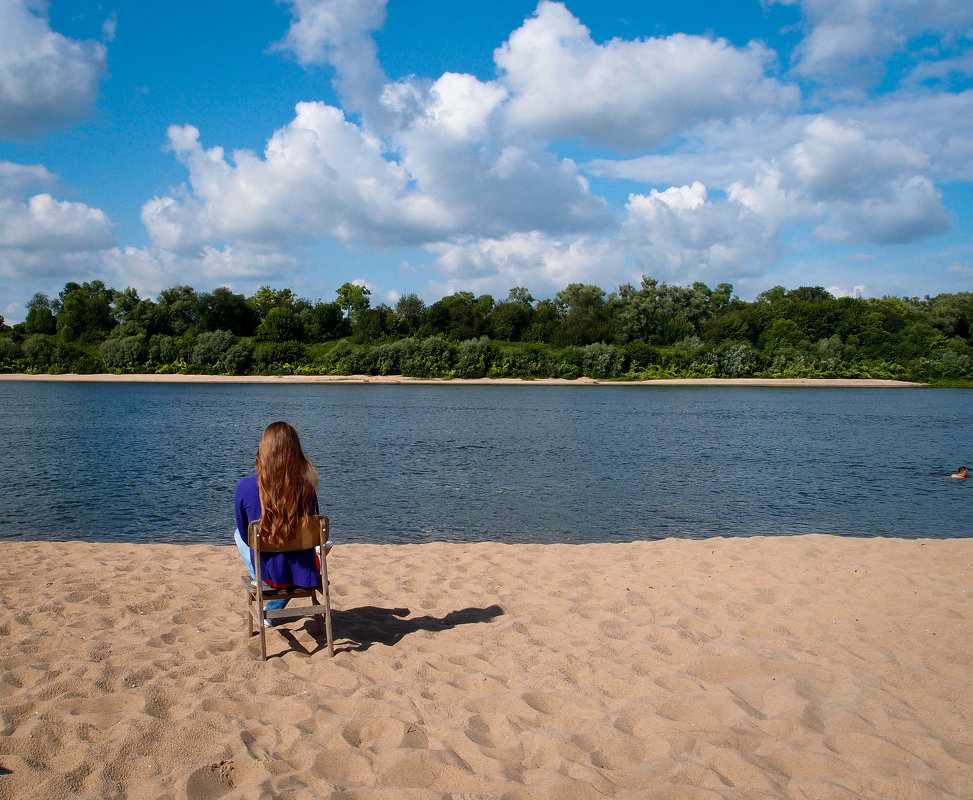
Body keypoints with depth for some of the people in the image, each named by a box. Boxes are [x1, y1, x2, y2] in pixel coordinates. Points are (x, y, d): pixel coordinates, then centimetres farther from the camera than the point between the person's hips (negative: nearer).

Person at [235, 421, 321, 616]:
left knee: (238, 534, 29)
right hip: (303, 574, 1)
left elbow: (245, 534, -2)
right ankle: (271, 612, 48)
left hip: (268, 575, -1)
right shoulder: (306, 486, -14)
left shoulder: (245, 487, -17)